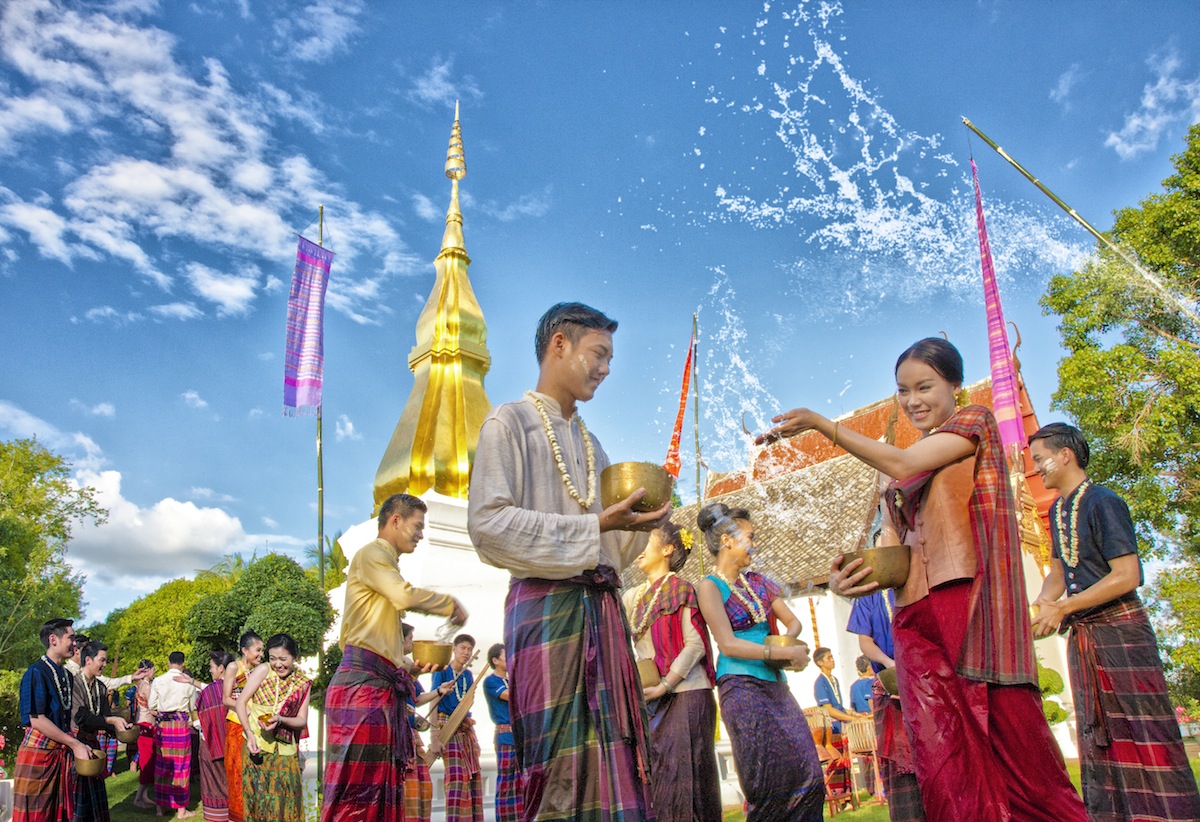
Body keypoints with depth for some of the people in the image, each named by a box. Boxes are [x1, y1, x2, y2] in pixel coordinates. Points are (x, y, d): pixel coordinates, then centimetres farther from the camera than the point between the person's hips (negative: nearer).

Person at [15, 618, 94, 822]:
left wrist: (78, 744, 4)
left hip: (61, 752, 7)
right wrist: (75, 744, -17)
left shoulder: (66, 675, 11)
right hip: (37, 751, -7)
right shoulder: (37, 673, -14)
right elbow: (37, 720, -18)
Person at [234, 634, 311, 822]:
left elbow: (302, 720, 2)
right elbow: (241, 701, -5)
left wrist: (280, 719, -18)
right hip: (258, 743, -2)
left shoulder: (303, 683, 3)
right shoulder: (263, 670, -4)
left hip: (285, 748, 2)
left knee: (285, 798, 4)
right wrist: (249, 733, -16)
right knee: (259, 795, 2)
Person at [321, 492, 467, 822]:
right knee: (357, 788, -11)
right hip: (362, 683, -9)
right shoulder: (371, 554, -1)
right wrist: (452, 604, -5)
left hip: (384, 687, 9)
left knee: (384, 791, 7)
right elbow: (406, 597, -19)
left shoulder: (387, 565, 25)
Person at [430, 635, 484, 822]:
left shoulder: (468, 675, 14)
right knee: (456, 776, -15)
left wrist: (473, 736, 16)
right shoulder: (442, 671, -4)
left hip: (466, 728, 6)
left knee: (472, 775, 1)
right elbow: (434, 702, -10)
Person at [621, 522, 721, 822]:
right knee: (655, 774, 5)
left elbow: (695, 645, -11)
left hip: (686, 693, -6)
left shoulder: (681, 589, -3)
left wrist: (664, 685, -16)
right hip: (652, 699, 6)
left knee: (684, 775, -6)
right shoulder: (634, 597, 15)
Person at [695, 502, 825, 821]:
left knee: (808, 776, 1)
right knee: (772, 779, -8)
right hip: (742, 687, -7)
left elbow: (793, 621, 19)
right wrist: (787, 653, -15)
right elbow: (728, 645, -14)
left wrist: (787, 641, -4)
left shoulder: (756, 582, 15)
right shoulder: (710, 586, -5)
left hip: (775, 684, 7)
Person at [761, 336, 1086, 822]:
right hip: (917, 615, 6)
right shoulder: (903, 471, 23)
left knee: (1010, 746, -4)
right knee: (946, 760, 1)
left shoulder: (975, 422, 8)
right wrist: (855, 577, -6)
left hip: (972, 605, -5)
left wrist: (820, 424, -14)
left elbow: (904, 465, -10)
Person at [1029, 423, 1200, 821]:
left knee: (1145, 735, -5)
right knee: (1098, 738, 12)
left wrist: (1063, 607, -21)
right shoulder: (1057, 510, 12)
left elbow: (1127, 576, -20)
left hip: (1119, 628, -8)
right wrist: (1041, 605, -1)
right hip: (1081, 636, 8)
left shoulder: (1104, 503, -13)